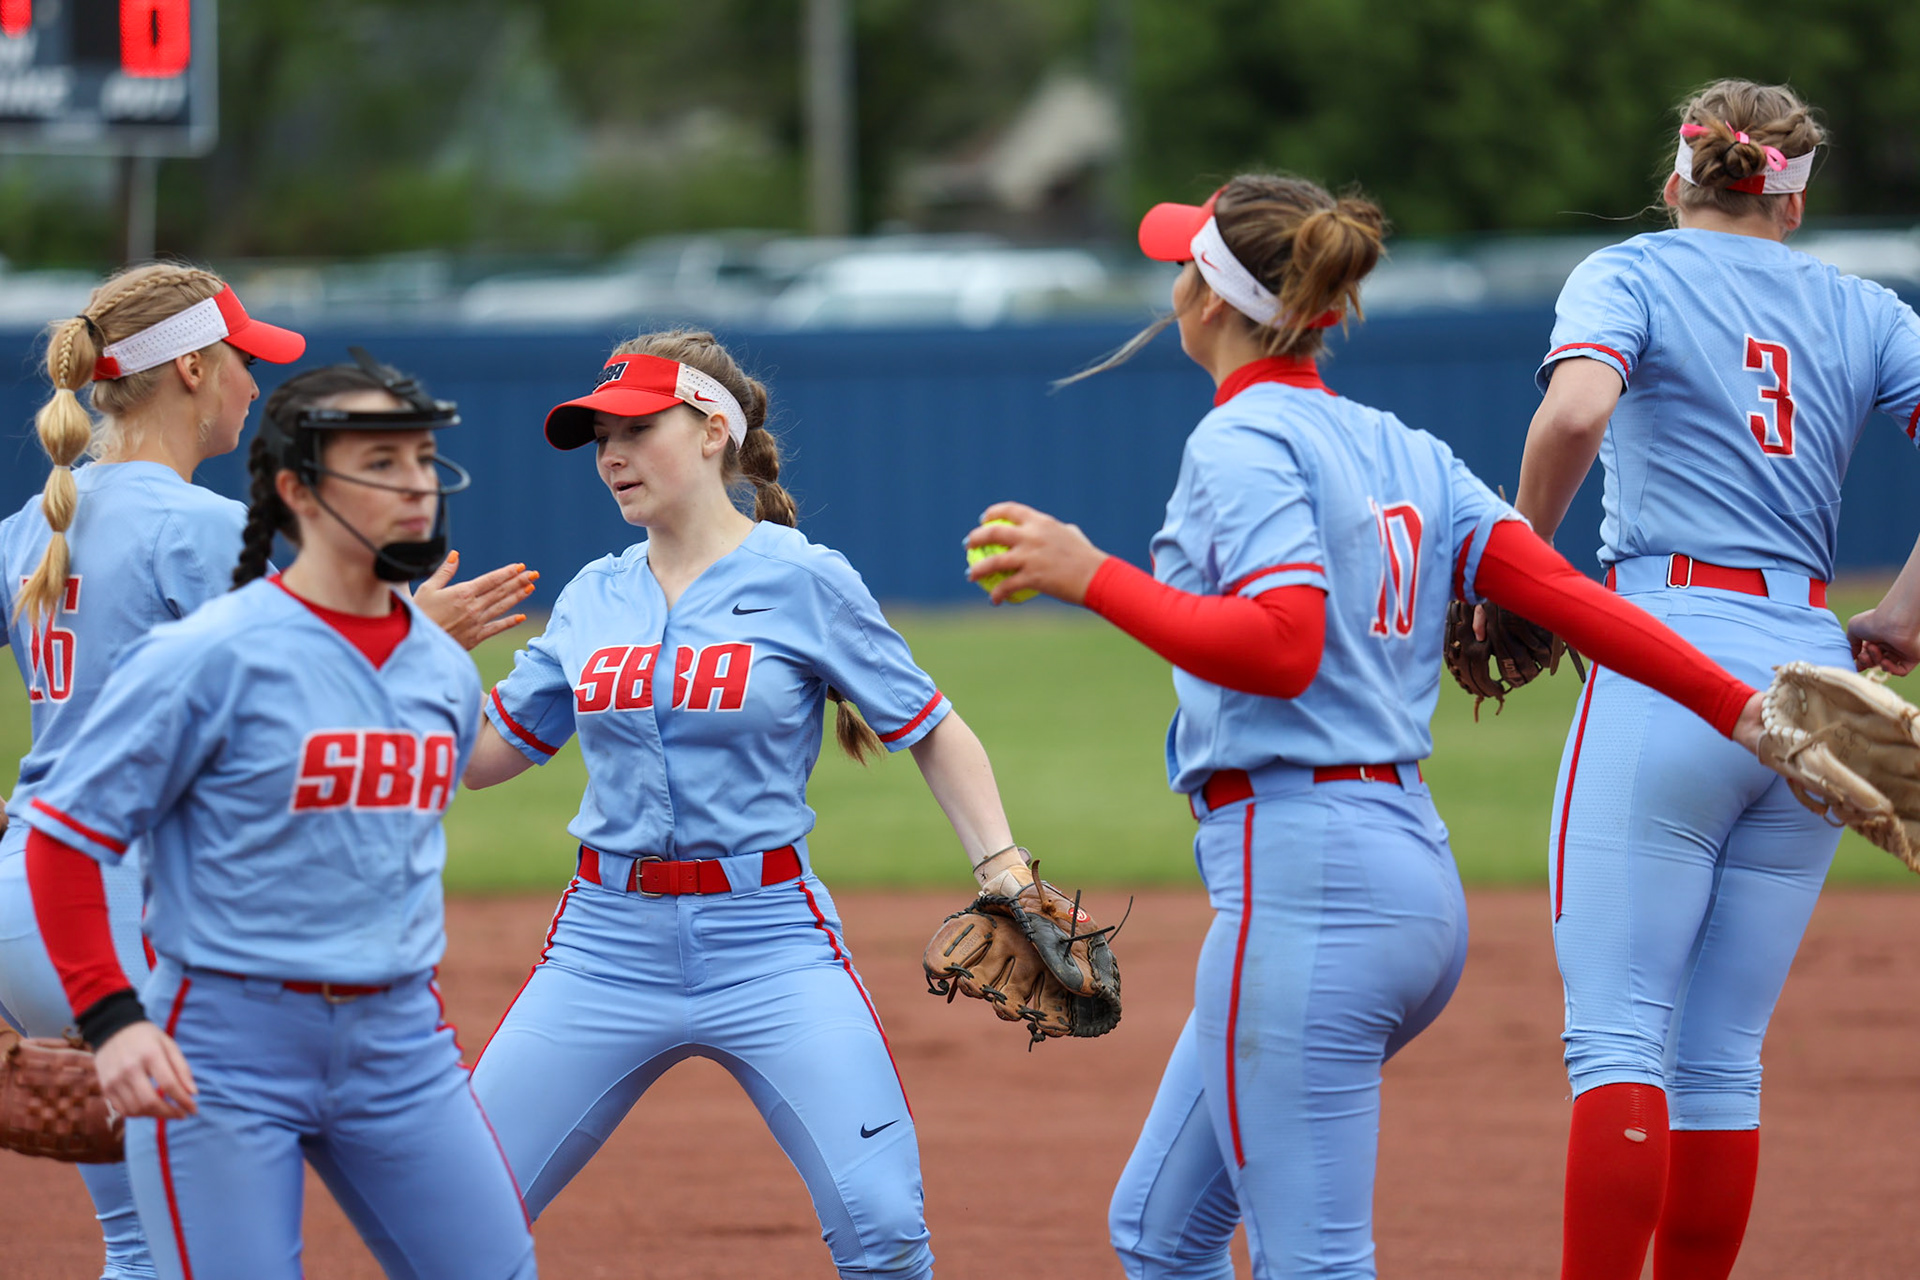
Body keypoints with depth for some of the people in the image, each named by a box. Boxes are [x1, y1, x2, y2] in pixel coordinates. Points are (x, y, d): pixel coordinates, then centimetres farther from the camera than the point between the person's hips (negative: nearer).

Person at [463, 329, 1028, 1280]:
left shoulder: (804, 581, -3)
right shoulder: (594, 596, 10)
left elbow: (932, 733, 2)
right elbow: (481, 756, 15)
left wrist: (1004, 874, -10)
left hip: (767, 940, -4)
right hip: (608, 941, 4)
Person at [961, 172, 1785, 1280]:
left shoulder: (1243, 441, -8)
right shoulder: (1402, 452, 16)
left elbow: (1283, 648, -22)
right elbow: (1564, 593, 6)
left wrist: (1094, 578, -17)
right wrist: (1743, 711, 2)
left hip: (1305, 886, -9)